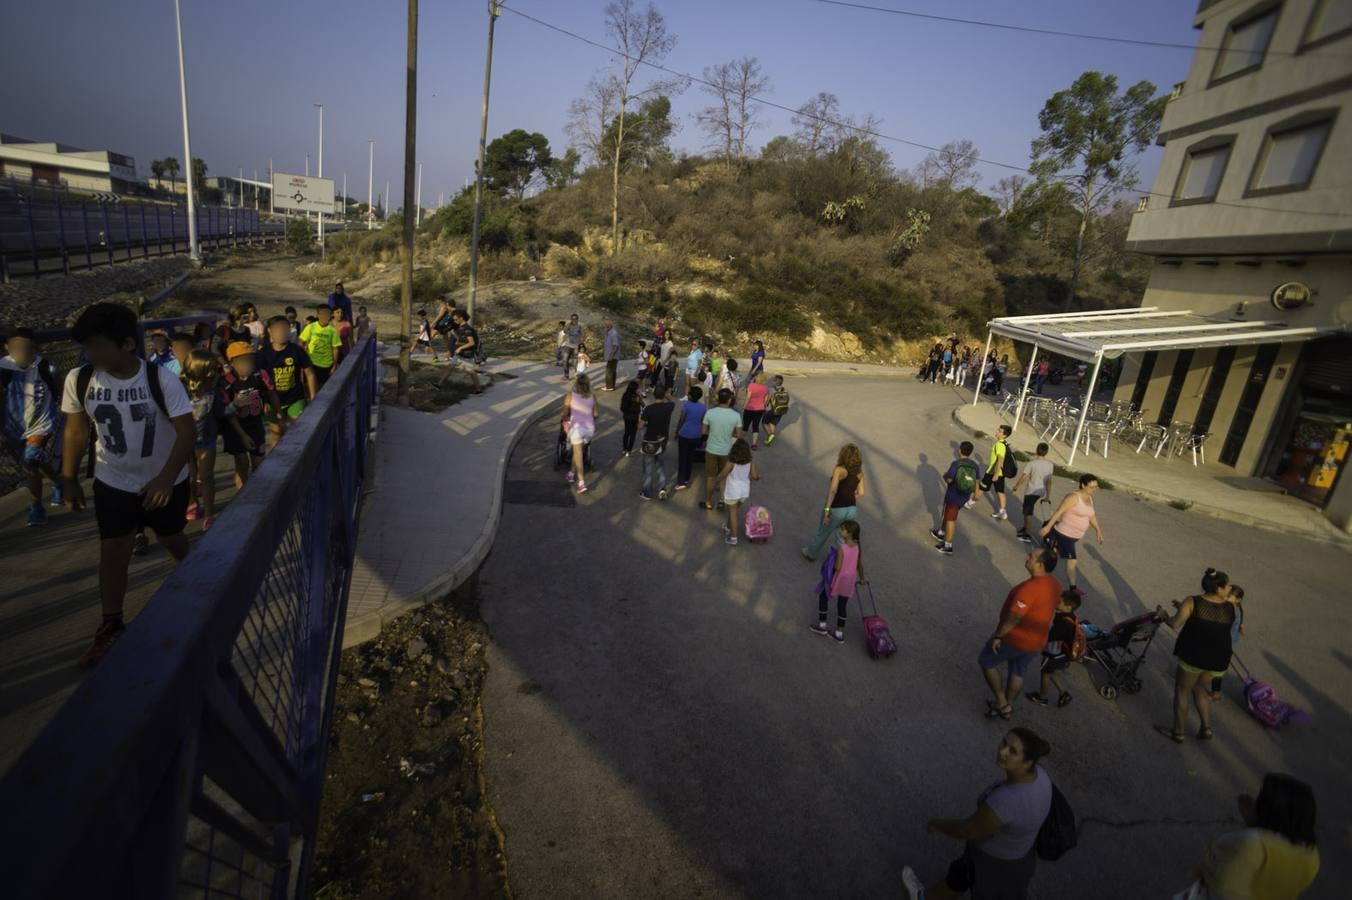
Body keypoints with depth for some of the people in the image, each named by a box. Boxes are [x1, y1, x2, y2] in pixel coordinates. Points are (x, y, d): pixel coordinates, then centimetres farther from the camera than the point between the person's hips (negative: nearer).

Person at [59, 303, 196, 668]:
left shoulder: (162, 380, -22)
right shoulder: (79, 379, -12)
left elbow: (187, 431, -22)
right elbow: (75, 430, 2)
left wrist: (165, 478, -30)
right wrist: (69, 479, 3)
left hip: (166, 480, -2)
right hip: (113, 481, 2)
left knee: (171, 539, 16)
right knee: (112, 550, 3)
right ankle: (111, 627, 15)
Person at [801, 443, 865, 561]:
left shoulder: (839, 469, -13)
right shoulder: (859, 472, 3)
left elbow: (833, 489, -24)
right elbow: (860, 493, 2)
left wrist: (827, 509, -22)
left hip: (836, 510, -3)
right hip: (852, 510, 3)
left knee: (822, 533, 22)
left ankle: (810, 553, 44)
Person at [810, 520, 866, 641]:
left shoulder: (841, 548, -25)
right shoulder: (858, 547, -6)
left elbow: (838, 567, -25)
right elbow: (860, 565, 4)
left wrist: (831, 567, -3)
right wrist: (862, 579, 19)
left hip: (838, 579, -6)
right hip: (850, 580, 6)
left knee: (823, 596, 18)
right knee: (842, 605, 17)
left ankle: (822, 625, 26)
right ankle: (839, 633, 26)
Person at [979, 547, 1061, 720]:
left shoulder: (1030, 587, -32)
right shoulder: (1055, 584, -5)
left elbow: (1014, 617, -29)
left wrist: (998, 636, -17)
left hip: (1015, 638, -8)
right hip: (1037, 641, 8)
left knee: (985, 661, 15)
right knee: (1017, 673, 25)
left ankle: (1002, 704, 18)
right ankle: (1007, 706, 40)